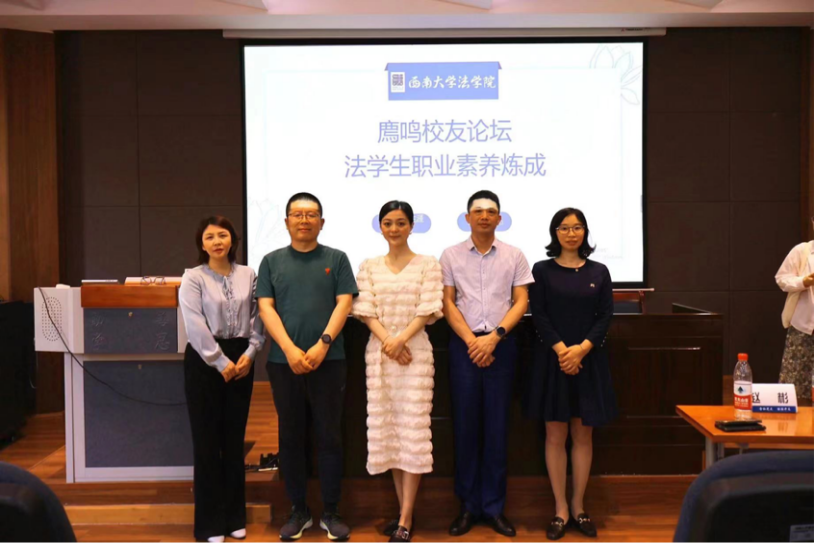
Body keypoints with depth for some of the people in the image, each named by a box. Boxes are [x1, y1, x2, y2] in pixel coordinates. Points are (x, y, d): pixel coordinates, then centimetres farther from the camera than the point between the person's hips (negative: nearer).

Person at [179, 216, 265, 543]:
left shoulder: (249, 275, 7)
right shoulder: (193, 278, -3)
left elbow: (258, 318, 4)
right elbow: (195, 326, -11)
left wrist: (250, 353, -9)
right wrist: (221, 362, -15)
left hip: (240, 359, 3)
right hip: (205, 361, -3)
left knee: (234, 439, 10)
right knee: (207, 440, 2)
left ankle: (235, 516, 22)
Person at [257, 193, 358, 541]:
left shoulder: (336, 259, 7)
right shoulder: (272, 261, 9)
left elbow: (344, 304, -1)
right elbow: (266, 308, 1)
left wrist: (322, 345, -14)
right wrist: (290, 350, -12)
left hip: (329, 361, -1)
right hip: (283, 362, 1)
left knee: (329, 437, 3)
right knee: (290, 438, 8)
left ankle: (330, 513, 15)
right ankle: (298, 511, 21)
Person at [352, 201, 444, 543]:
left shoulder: (428, 265, 2)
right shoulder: (368, 267, 9)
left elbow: (428, 310, -6)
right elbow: (366, 311, 1)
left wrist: (400, 339, -17)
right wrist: (388, 342, -13)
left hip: (416, 351, -3)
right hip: (378, 353, 3)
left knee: (412, 429, -4)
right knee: (388, 428, 6)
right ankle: (403, 509, 18)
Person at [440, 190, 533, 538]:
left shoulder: (514, 256, 5)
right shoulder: (451, 256, 5)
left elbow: (521, 302, 1)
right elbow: (448, 303, 1)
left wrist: (494, 337, -11)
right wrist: (472, 341, -9)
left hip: (500, 345, 0)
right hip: (464, 345, 0)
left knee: (497, 427, 4)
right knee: (465, 425, 3)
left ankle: (494, 506, 14)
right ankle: (468, 506, 13)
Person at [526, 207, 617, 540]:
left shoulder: (599, 272, 8)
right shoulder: (542, 270, 3)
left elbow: (605, 316, 1)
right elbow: (539, 316, -4)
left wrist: (582, 348, -13)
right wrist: (561, 350, -16)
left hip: (589, 360, 2)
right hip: (552, 360, -1)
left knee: (583, 435, 6)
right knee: (556, 435, 2)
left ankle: (578, 507, 18)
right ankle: (560, 510, 12)